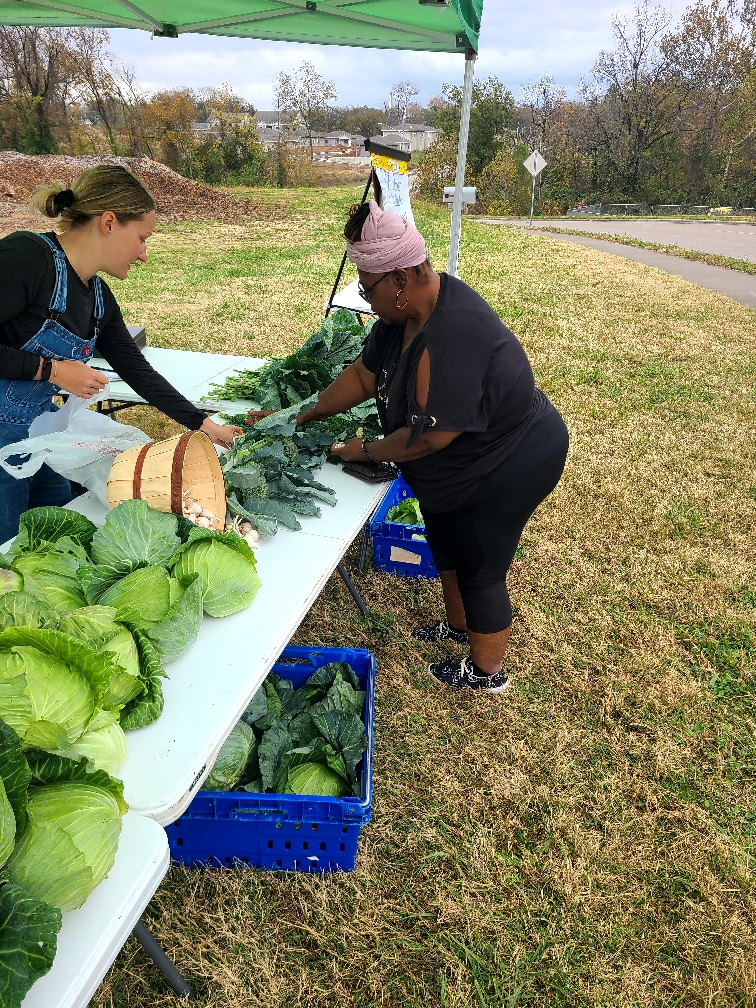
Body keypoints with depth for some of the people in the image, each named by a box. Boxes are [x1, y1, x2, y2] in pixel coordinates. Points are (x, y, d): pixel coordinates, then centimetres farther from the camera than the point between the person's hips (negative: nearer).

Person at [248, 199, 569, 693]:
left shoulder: (451, 337, -37)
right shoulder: (406, 309, -7)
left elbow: (428, 437, -32)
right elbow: (364, 375, 2)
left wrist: (366, 451, -15)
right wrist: (301, 417, 4)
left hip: (510, 468, -9)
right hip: (463, 465, 9)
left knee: (480, 571, 7)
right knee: (445, 545, 24)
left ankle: (486, 671, 32)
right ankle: (459, 625, 50)